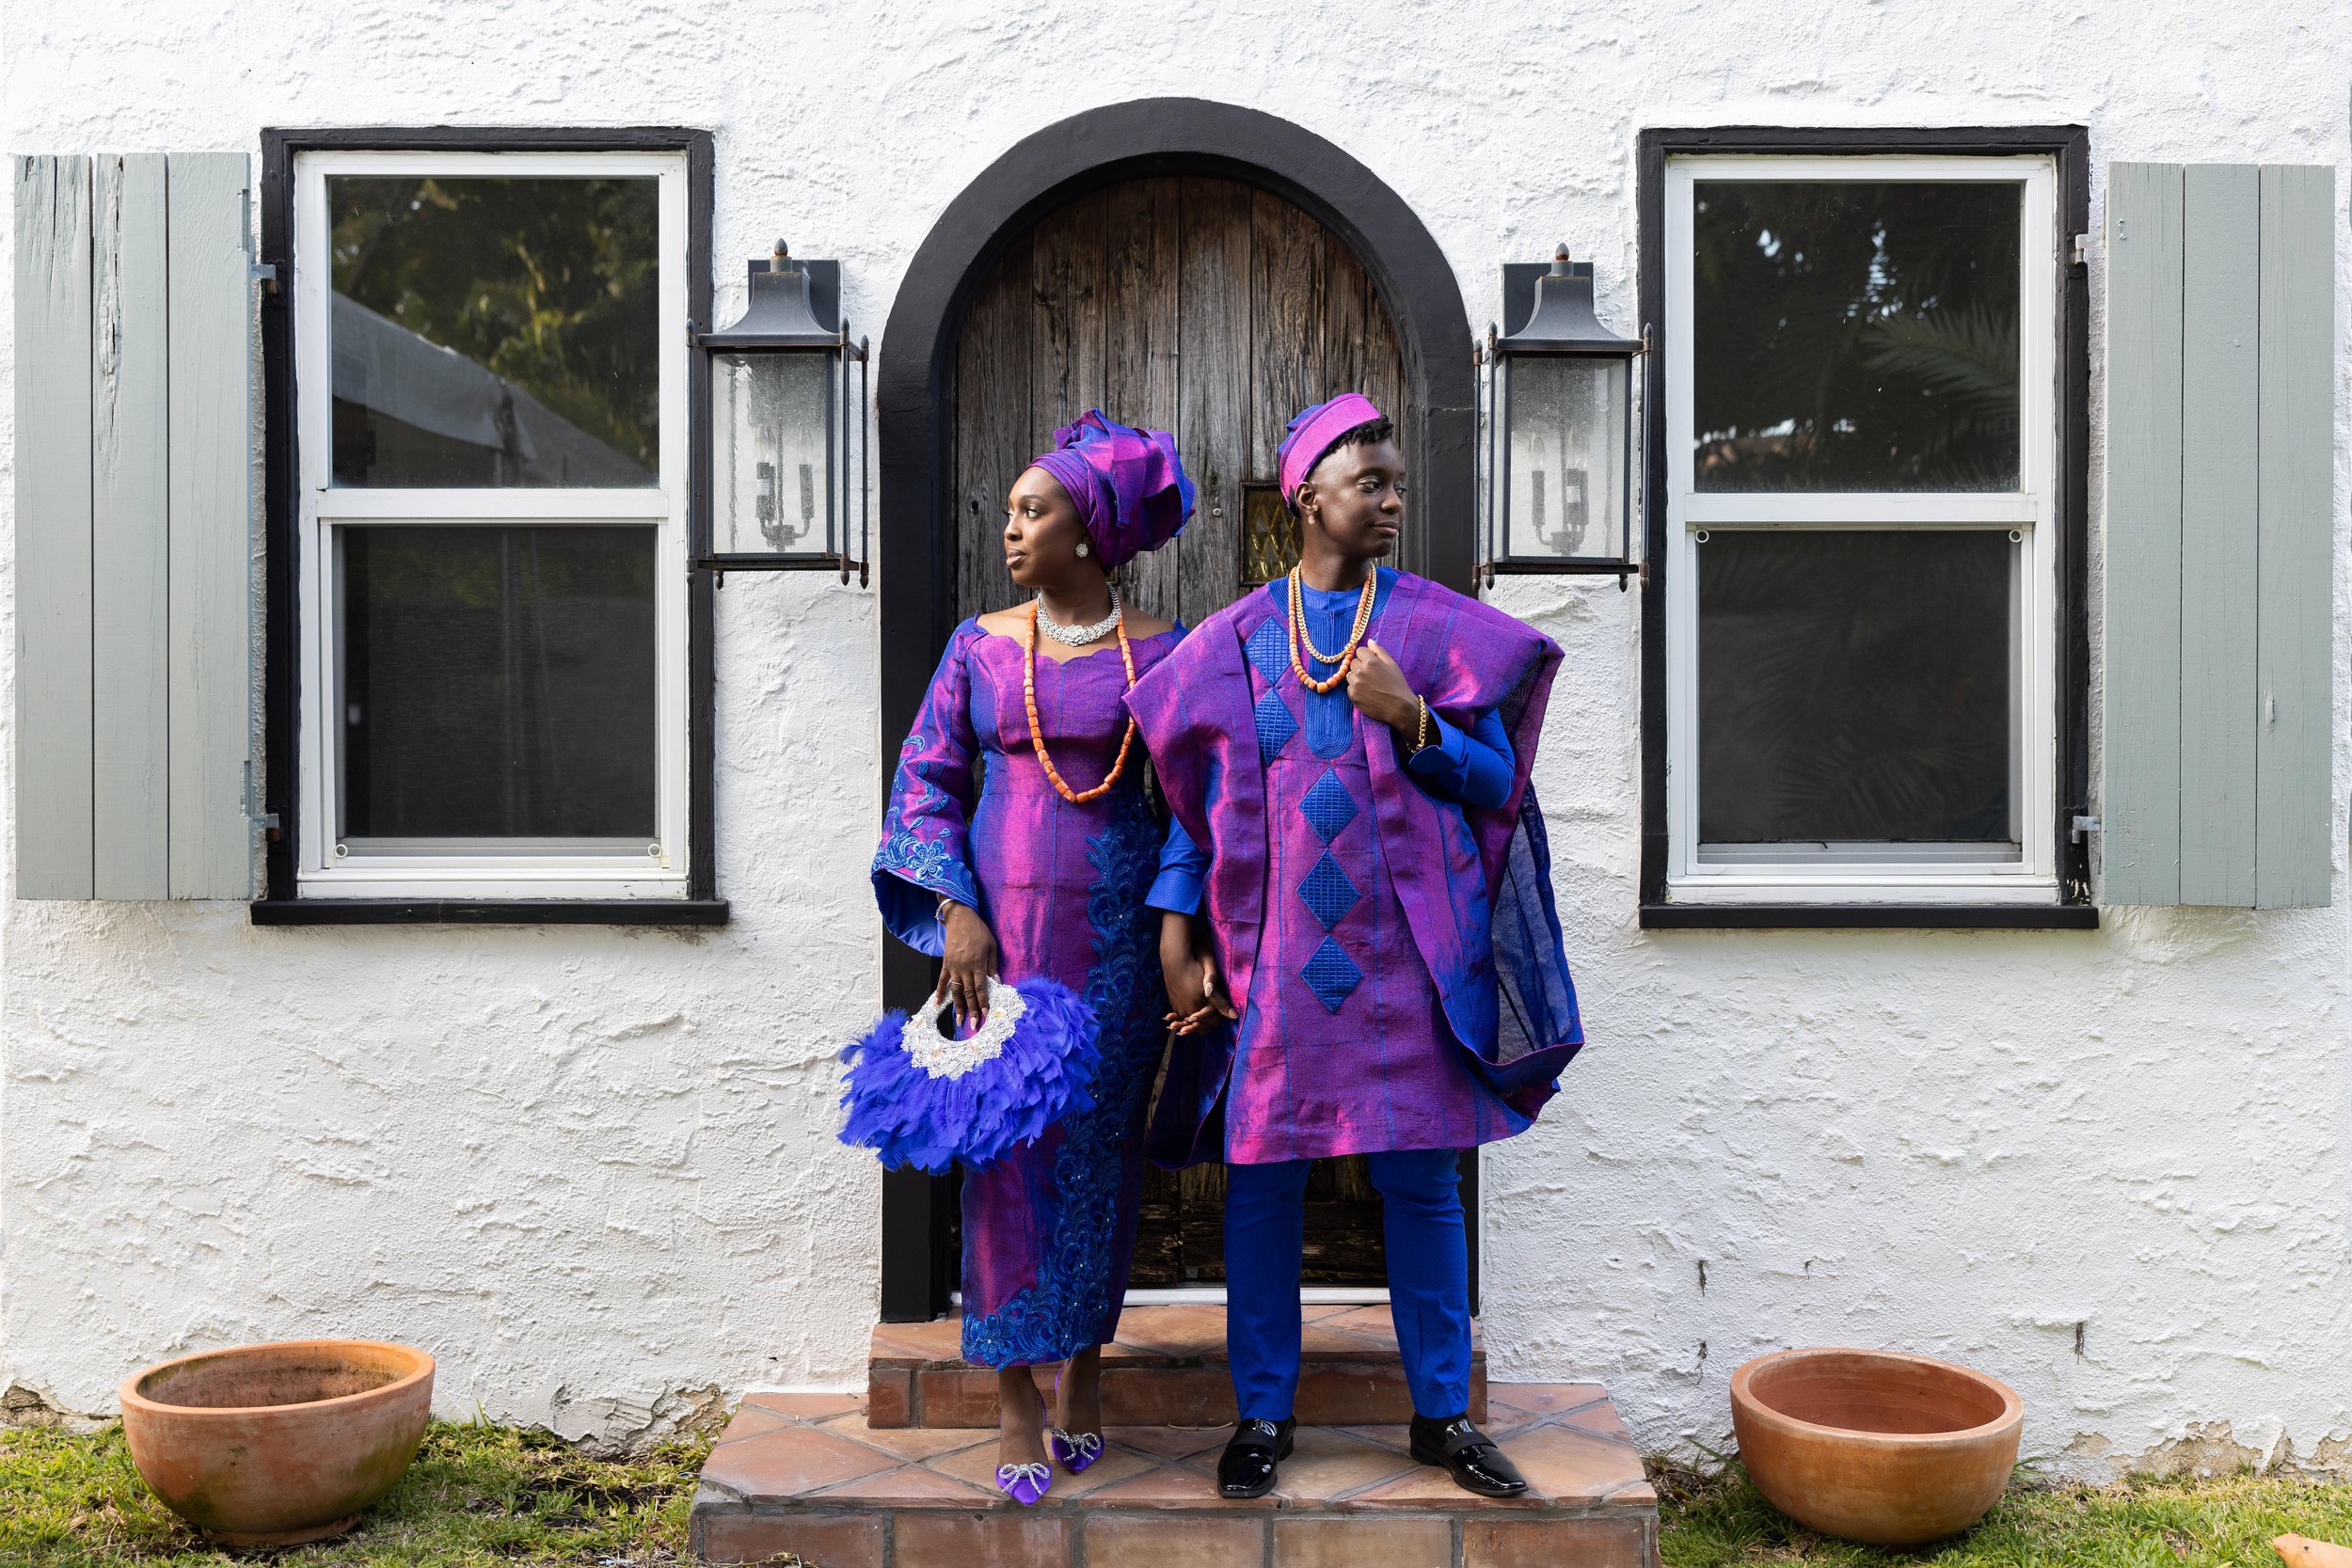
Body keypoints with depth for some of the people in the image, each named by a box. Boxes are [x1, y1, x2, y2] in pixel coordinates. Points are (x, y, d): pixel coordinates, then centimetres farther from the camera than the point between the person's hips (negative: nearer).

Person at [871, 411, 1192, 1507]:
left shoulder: (1157, 651, 2)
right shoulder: (982, 644, 6)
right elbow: (926, 778, 5)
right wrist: (955, 908, -6)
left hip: (1116, 921, 0)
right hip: (1001, 913, 1)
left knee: (1100, 1143, 6)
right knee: (1007, 1139, -2)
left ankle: (1083, 1367, 23)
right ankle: (1015, 1395, 7)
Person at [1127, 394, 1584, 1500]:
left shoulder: (1438, 625, 5)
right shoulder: (1234, 640, 5)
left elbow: (1497, 781, 4)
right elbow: (1201, 796, 7)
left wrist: (1411, 723, -13)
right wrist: (1177, 932, 0)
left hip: (1407, 946, 0)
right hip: (1277, 951, 0)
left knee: (1421, 1180, 6)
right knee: (1262, 1178, 5)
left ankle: (1442, 1412, 20)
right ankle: (1263, 1412, 19)